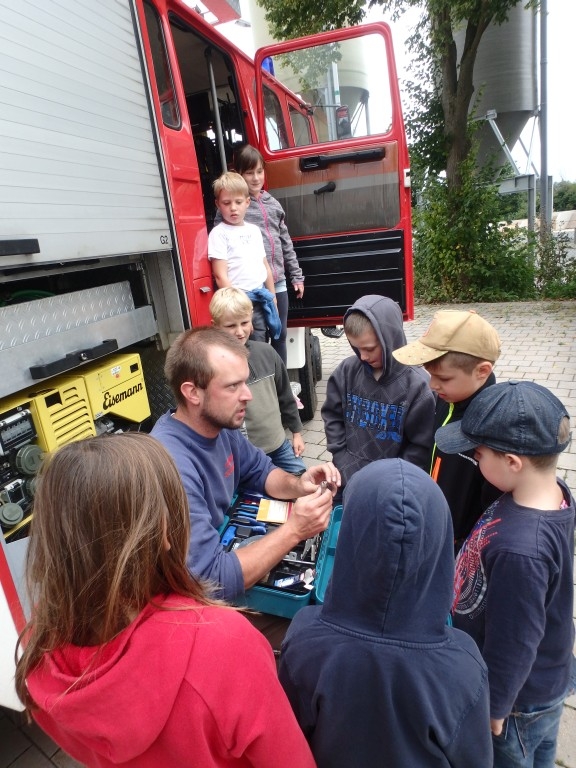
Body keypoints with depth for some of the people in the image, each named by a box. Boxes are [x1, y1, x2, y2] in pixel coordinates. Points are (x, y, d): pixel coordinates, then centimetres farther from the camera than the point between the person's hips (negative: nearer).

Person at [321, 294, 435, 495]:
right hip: (347, 477, 3)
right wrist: (343, 465, -6)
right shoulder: (347, 371, -7)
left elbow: (421, 446, -10)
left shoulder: (416, 385, -16)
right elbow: (332, 416, 2)